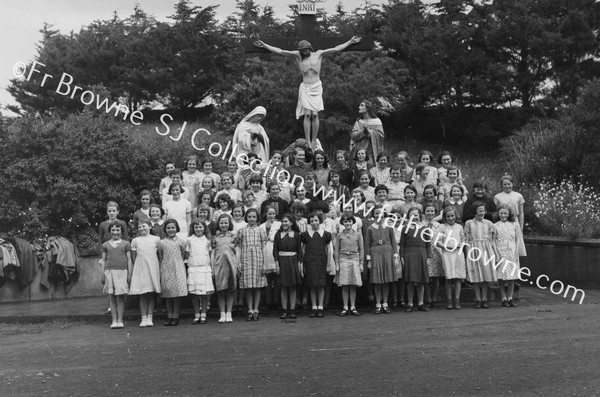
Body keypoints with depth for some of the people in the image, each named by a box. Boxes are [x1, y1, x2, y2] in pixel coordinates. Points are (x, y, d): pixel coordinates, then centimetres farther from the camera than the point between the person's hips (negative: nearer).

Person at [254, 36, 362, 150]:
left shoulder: (318, 54, 6)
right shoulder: (298, 55, 5)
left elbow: (336, 49, 6)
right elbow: (280, 51, 2)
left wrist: (350, 42, 3)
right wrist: (264, 45, -3)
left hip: (317, 87, 0)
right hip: (305, 88, 0)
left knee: (315, 114, -5)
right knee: (307, 114, -9)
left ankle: (314, 140, 0)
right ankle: (307, 141, -7)